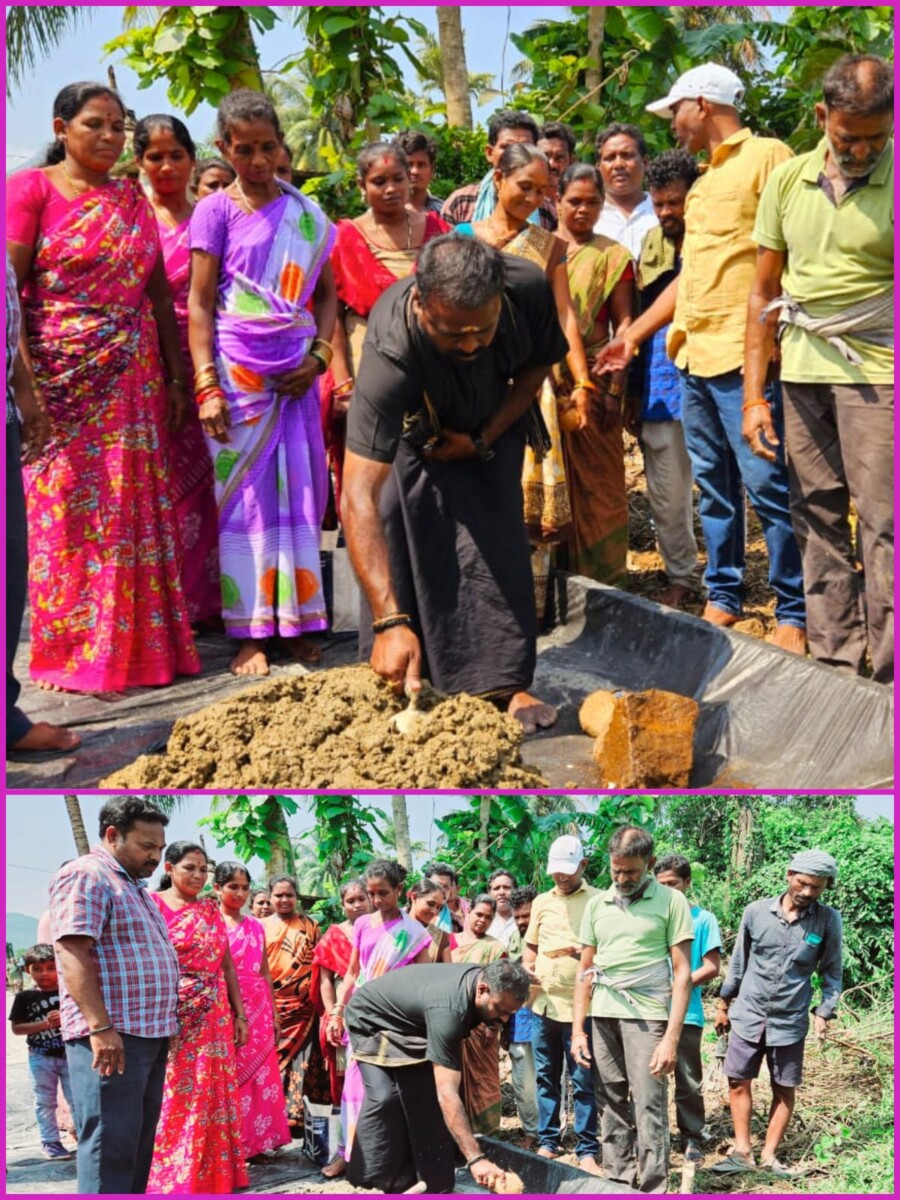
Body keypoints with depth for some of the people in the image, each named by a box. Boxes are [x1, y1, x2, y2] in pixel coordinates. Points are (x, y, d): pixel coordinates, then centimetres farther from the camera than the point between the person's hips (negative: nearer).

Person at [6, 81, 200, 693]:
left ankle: (140, 645, 13)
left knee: (137, 512, 5)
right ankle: (72, 653, 6)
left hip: (134, 382, 5)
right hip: (61, 381, -4)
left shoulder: (133, 199, 13)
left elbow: (159, 291, 13)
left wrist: (177, 376, 9)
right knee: (66, 512, -2)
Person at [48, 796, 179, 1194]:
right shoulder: (85, 876, -10)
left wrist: (165, 1027, 23)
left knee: (138, 1144, 12)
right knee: (111, 1146, -11)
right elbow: (73, 953, -20)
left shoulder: (135, 886, 21)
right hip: (110, 1035, -10)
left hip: (150, 1035, 10)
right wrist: (100, 1027, -26)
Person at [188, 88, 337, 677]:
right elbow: (200, 304, -1)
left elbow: (326, 292, 15)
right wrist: (206, 385, -9)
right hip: (238, 372, -3)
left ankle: (298, 622, 9)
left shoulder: (306, 213, 10)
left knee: (300, 494, 2)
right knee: (243, 496, -1)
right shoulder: (217, 210, 1)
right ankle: (250, 634, 1)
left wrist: (319, 355, -2)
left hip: (295, 375, 3)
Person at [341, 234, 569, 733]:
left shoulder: (529, 289, -35)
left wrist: (485, 440, -19)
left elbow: (536, 365, -7)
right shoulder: (390, 352, -46)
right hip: (411, 431, -3)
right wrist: (390, 621, -58)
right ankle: (394, 684, 2)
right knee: (399, 547, -12)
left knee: (495, 542, -6)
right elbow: (358, 495, -51)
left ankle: (503, 685, 1)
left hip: (489, 427, 3)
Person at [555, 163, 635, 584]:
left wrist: (615, 387, -10)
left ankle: (601, 572, 7)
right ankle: (558, 564, 13)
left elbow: (623, 324, -1)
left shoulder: (612, 256, 3)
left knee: (595, 478, 0)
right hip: (545, 378, 2)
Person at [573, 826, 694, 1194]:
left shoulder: (670, 901, -2)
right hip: (602, 1014, 4)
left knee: (648, 1109, -7)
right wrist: (578, 1029, 8)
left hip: (646, 1014, -4)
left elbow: (682, 972, -4)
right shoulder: (597, 904, 11)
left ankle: (653, 1190, -2)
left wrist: (672, 1037, -11)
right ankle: (617, 1185, 14)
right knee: (611, 1107, 7)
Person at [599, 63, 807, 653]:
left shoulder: (766, 157, -6)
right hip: (694, 358, 9)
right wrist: (634, 334, 25)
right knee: (714, 486, 12)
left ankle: (795, 613, -2)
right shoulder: (706, 181, 21)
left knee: (766, 484, -7)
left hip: (743, 357, -9)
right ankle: (724, 595, 21)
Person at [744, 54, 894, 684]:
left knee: (883, 524, -7)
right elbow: (765, 293, 12)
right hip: (802, 372, 5)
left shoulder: (891, 184, -6)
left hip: (876, 372, -5)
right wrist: (754, 396, 9)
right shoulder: (788, 181, 7)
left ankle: (890, 675, -3)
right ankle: (835, 661, 18)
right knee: (817, 518, 9)